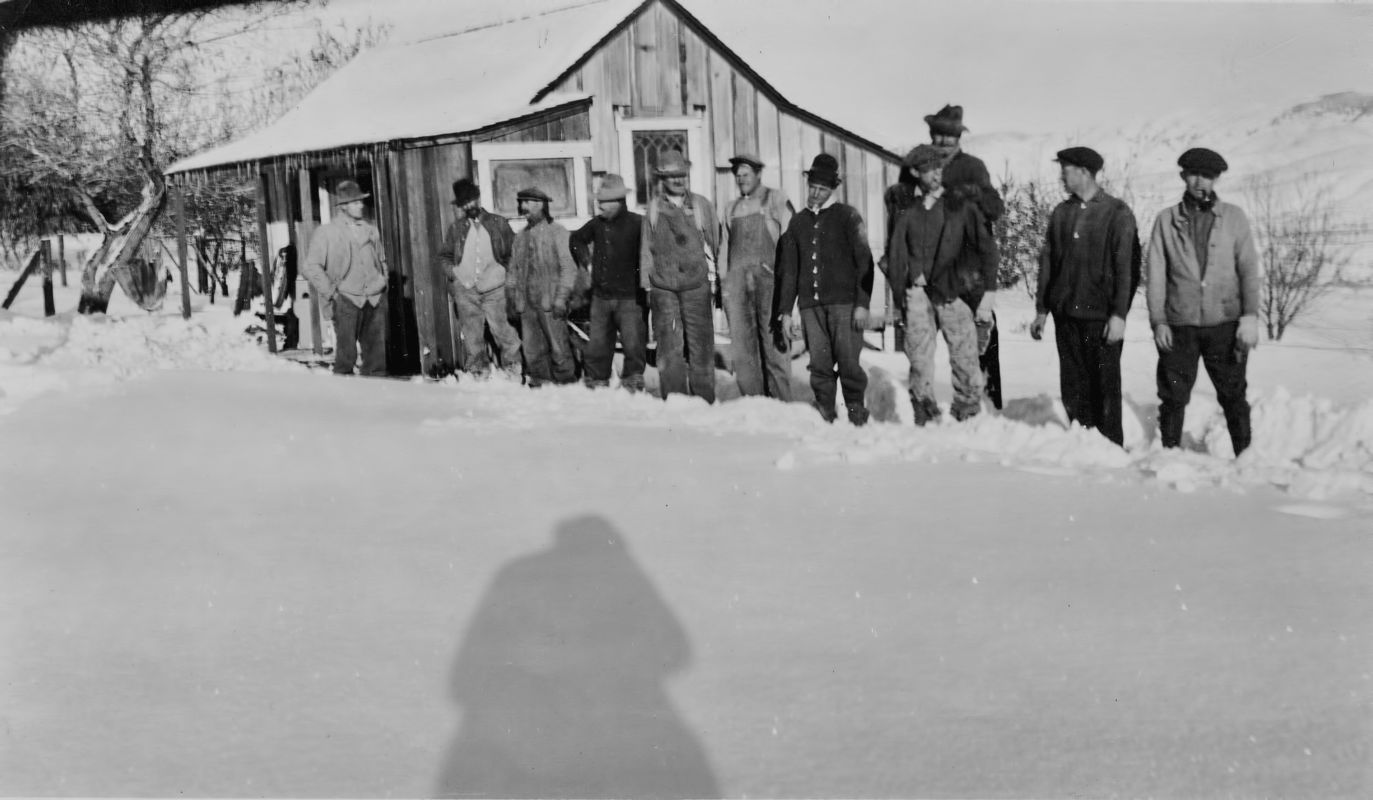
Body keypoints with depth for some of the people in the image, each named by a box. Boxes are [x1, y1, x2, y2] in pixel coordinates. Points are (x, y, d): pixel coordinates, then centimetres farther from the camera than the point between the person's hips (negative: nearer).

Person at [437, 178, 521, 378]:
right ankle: (477, 370, 15)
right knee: (471, 334, 6)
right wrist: (451, 271, 0)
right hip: (465, 288, 2)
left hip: (493, 288, -2)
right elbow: (444, 256, 17)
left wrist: (504, 270, -1)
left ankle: (514, 365, 8)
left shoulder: (498, 223, 5)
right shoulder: (455, 228, 8)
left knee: (500, 328, -7)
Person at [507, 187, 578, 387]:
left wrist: (561, 298, -13)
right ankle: (539, 385, 14)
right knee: (532, 351, 7)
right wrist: (511, 296, 13)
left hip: (550, 303, -6)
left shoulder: (557, 232, -2)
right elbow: (513, 269, 21)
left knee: (559, 349, -6)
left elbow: (568, 267, -7)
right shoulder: (520, 236, 16)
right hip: (527, 304, 6)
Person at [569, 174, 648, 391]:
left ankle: (632, 384, 6)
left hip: (629, 297, -5)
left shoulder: (637, 223, -11)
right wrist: (586, 261, 15)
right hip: (601, 296, 5)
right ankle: (597, 383, 23)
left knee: (633, 345, -7)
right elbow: (577, 239, 25)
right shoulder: (597, 223, 6)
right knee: (597, 346, 10)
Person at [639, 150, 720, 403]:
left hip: (696, 284, -1)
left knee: (700, 344, 0)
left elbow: (715, 242, 11)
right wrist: (646, 285, 10)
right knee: (669, 346, 0)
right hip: (663, 286, 1)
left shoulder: (700, 205, 6)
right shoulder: (653, 208, 9)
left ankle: (704, 399, 8)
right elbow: (646, 248, 14)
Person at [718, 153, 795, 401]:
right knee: (741, 344, 0)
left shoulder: (775, 200, 7)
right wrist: (723, 280, 12)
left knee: (773, 342, -7)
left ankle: (781, 403, -3)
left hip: (767, 277, -4)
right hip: (737, 279, 4)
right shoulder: (731, 209, 22)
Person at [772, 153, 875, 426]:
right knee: (819, 364, -1)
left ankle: (856, 413, 3)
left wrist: (862, 303, -9)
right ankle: (825, 416, 6)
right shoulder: (798, 221, 17)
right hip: (810, 304, 4)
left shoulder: (848, 216, 5)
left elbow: (864, 262, -1)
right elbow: (788, 269, 18)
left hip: (843, 302, -3)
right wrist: (784, 310, 12)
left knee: (848, 362, -7)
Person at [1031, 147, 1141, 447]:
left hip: (1102, 316, -5)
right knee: (1073, 384, 6)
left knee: (1105, 384, 0)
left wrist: (1119, 314, -13)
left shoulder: (1117, 213, -3)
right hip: (1066, 314, 5)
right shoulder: (1061, 213, 12)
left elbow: (1127, 268, -7)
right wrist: (1041, 309, 12)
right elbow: (1047, 262, 15)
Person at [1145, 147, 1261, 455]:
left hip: (1224, 324, 0)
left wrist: (1250, 315, -9)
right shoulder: (1166, 220, 7)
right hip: (1179, 326, 0)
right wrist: (1158, 320, -4)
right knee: (1173, 396, 3)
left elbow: (1249, 268, 1)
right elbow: (1155, 274, 4)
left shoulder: (1233, 217, 6)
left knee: (1233, 395, 6)